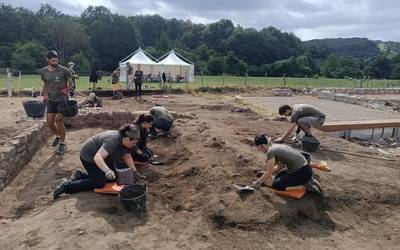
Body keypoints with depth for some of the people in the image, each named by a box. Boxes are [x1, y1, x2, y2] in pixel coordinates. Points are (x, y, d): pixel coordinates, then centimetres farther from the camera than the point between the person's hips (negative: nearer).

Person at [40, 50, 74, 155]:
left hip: (62, 100, -5)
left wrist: (66, 90, -20)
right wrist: (45, 95, 2)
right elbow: (45, 84, 16)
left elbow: (71, 83, -2)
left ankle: (62, 144, 4)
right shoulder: (43, 71, 2)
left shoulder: (64, 70, -11)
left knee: (59, 120, -10)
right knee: (49, 121, 5)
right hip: (51, 100, 5)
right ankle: (58, 136, 34)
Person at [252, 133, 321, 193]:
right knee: (278, 178, 19)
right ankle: (307, 180, 13)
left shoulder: (270, 152, -15)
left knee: (276, 185, -3)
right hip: (304, 169, 9)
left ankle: (305, 186, -5)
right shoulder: (277, 147, 11)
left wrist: (258, 182, 1)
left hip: (302, 172, -9)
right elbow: (279, 166, 20)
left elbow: (269, 172, -13)